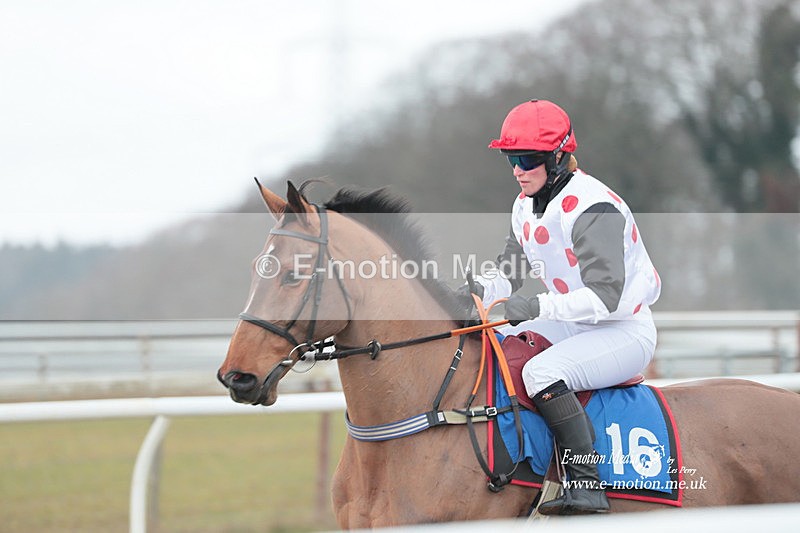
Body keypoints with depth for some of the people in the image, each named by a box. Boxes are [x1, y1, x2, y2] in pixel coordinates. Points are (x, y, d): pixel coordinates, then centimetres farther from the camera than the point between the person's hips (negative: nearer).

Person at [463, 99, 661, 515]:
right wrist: (476, 291, -10)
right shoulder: (526, 207, 5)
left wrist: (538, 306, -39)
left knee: (542, 371, -32)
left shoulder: (592, 208, -23)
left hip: (625, 331, -10)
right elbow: (508, 274, 13)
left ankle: (587, 485, -30)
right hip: (574, 325, 10)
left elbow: (605, 297, -30)